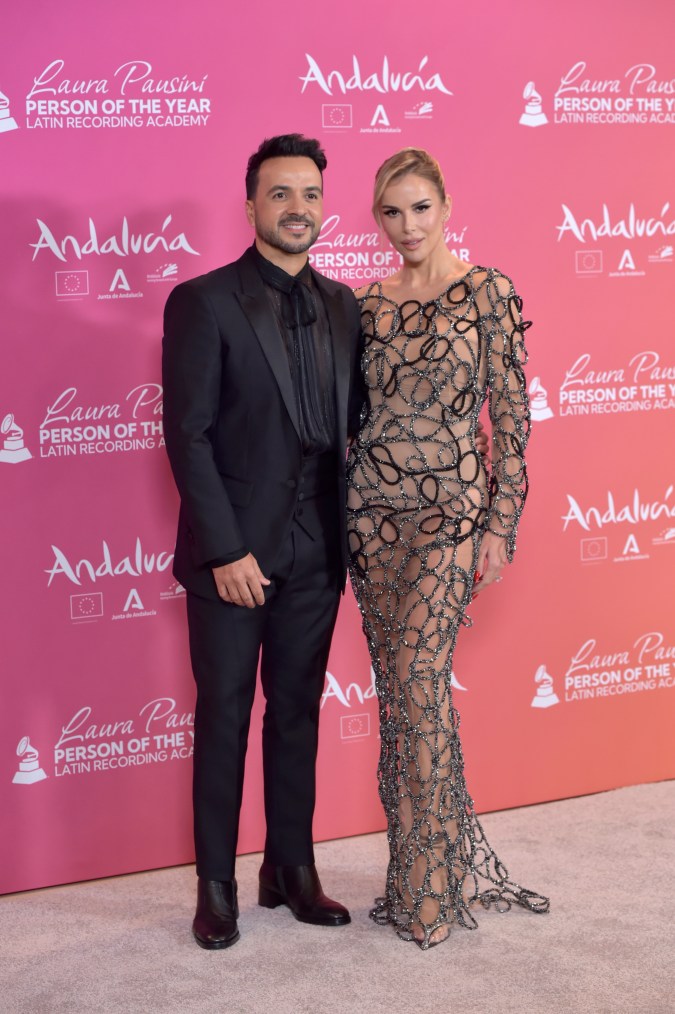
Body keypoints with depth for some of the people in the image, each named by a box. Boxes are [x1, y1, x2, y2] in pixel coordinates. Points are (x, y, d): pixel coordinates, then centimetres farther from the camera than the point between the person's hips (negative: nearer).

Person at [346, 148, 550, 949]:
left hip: (450, 507, -5)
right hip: (372, 508, 5)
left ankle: (432, 885, 4)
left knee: (417, 680, -11)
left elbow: (512, 413, -6)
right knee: (398, 686, 8)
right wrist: (345, 515, 10)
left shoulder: (487, 291, -4)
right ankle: (422, 864, 22)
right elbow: (355, 412, 14)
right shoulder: (368, 304, 9)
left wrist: (501, 524, -10)